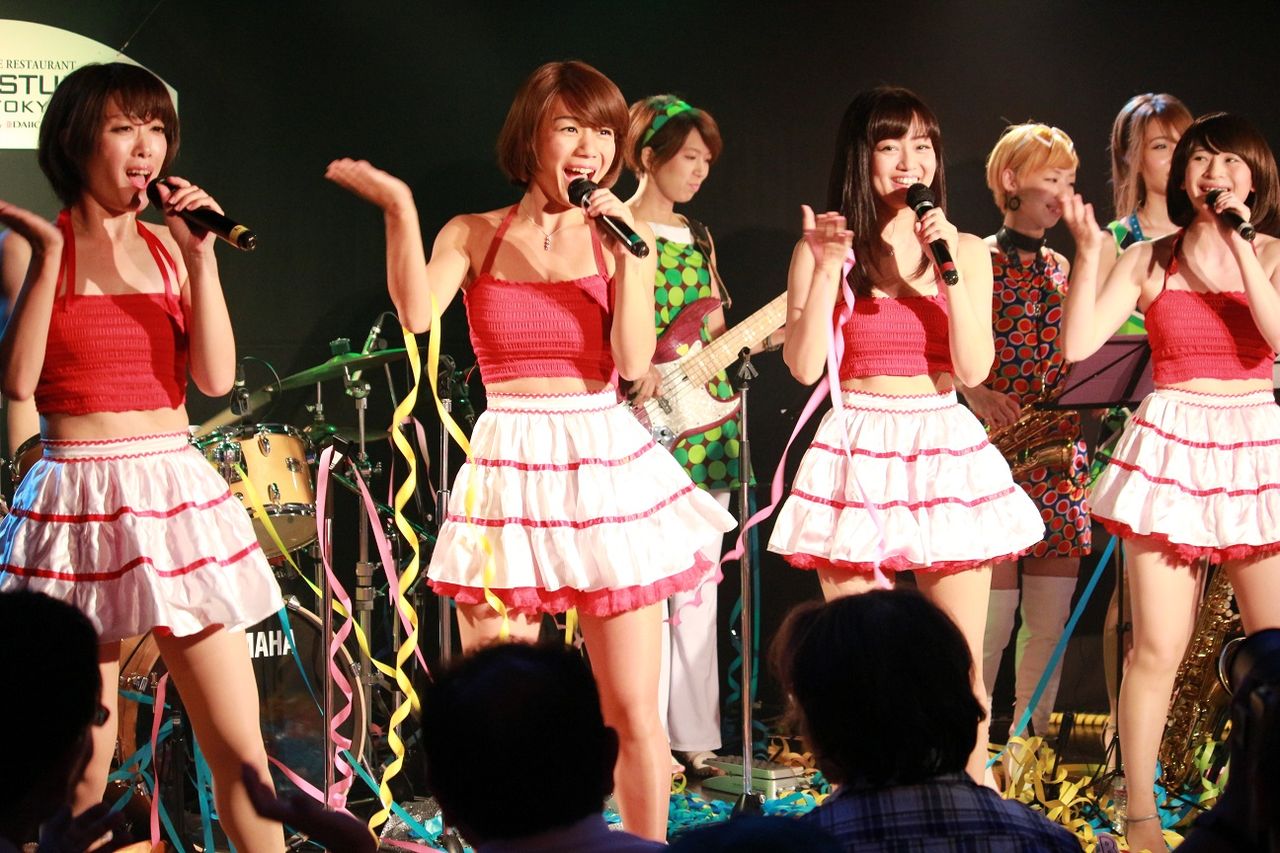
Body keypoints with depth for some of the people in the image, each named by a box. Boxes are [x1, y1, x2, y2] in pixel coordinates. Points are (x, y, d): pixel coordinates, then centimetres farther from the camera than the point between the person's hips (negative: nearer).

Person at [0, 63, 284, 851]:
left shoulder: (169, 247, 10)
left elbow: (215, 376, -2)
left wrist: (200, 257, -8)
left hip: (178, 494, 3)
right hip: (80, 502, -3)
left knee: (240, 753, 1)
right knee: (79, 770, 1)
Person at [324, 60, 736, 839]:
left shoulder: (618, 237, 5)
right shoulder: (474, 235, 4)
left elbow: (632, 362, -8)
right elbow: (416, 313, -16)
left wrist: (629, 255, -11)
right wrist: (399, 205, -17)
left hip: (608, 465, 0)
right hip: (508, 476, 0)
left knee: (633, 715, 2)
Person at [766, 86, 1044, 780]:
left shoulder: (964, 250, 6)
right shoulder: (822, 249, 1)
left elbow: (973, 368, -5)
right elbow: (804, 365, -9)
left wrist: (951, 268, -11)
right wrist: (827, 268, -15)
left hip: (945, 450, 1)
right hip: (856, 455, -1)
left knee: (961, 665, 2)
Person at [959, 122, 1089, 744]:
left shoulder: (1061, 268, 16)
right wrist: (982, 396, -21)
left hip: (1058, 457, 6)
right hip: (995, 453, -6)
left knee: (1050, 620, 6)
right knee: (992, 616, -7)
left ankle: (1030, 740, 15)